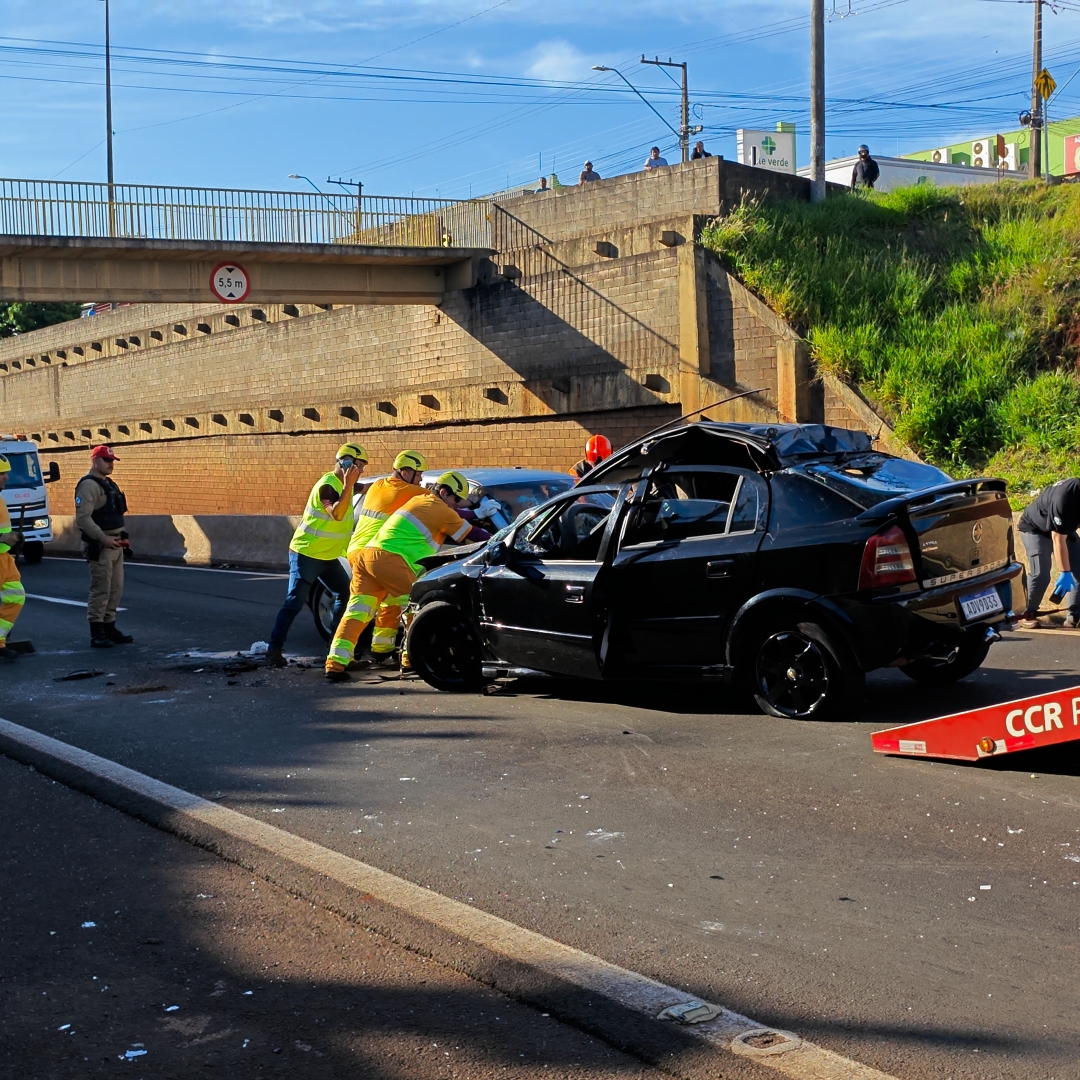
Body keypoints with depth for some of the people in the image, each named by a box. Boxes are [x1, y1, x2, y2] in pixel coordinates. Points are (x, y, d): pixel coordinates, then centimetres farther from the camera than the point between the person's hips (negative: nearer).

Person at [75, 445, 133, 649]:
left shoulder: (109, 484, 18)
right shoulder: (89, 485, -12)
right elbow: (83, 518, -21)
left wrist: (122, 537, 12)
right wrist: (104, 538, -25)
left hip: (115, 545, 9)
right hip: (99, 546, -9)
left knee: (116, 588, 12)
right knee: (100, 590, -7)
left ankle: (110, 627, 20)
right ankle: (97, 633, -1)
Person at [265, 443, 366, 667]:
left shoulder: (341, 483, 10)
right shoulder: (327, 485, -19)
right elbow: (337, 514, -35)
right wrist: (348, 486, -37)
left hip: (327, 556, 9)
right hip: (306, 553, -9)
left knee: (345, 594, 11)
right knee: (294, 602, -11)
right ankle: (274, 649, -10)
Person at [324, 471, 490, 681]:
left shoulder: (421, 500, 27)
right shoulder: (442, 510, 2)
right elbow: (470, 535, 12)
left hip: (368, 554, 9)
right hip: (389, 559, -9)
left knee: (357, 612, 2)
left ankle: (335, 664, -6)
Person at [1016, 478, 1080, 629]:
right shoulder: (1063, 499, -39)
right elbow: (1058, 540, -32)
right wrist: (1065, 573, -29)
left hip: (1064, 527, 7)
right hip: (1035, 529, -7)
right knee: (1041, 574, -20)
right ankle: (1026, 614, -3)